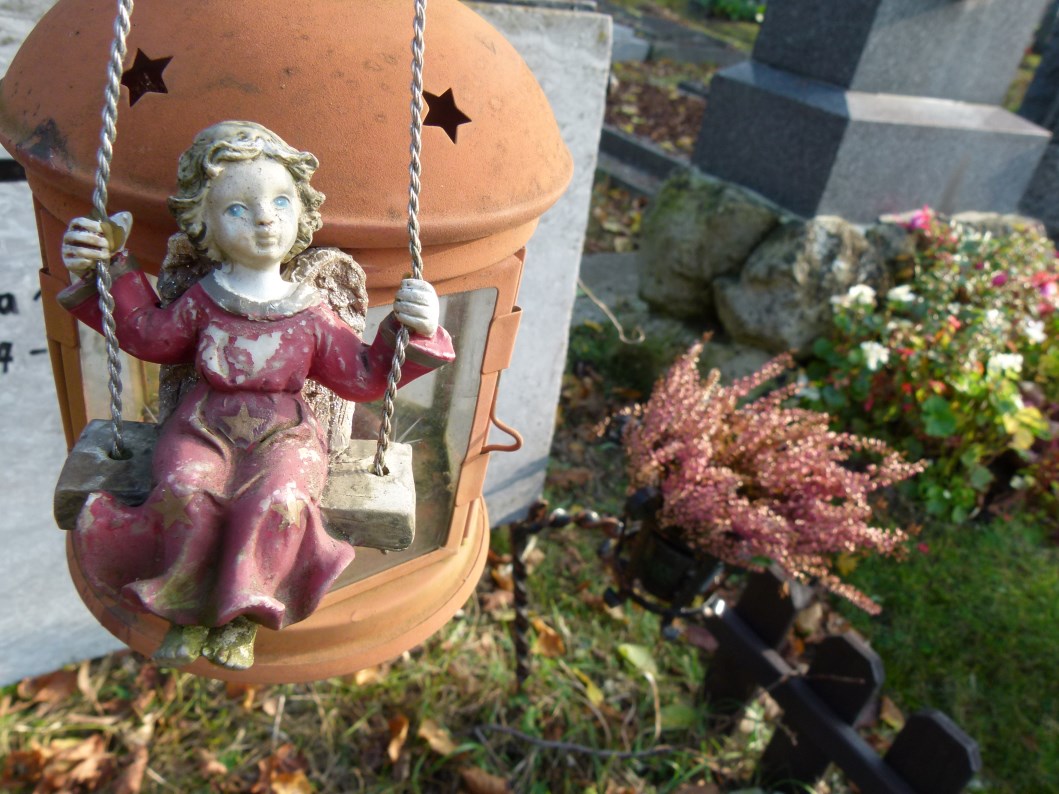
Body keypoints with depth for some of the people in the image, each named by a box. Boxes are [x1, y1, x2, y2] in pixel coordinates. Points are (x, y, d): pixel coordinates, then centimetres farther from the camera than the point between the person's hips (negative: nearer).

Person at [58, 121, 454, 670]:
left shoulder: (312, 315, 1)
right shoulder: (200, 302, 5)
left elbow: (363, 377, 5)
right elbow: (146, 333, 23)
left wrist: (411, 331, -8)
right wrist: (108, 268, 14)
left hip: (285, 434, -1)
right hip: (204, 426, 2)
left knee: (276, 499, -31)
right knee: (186, 493, -29)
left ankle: (242, 615, -9)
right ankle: (187, 606, -4)